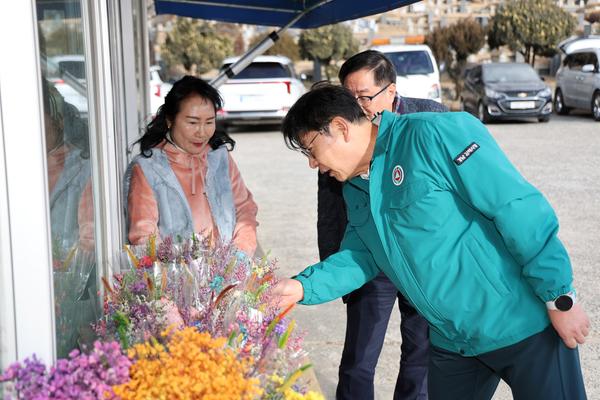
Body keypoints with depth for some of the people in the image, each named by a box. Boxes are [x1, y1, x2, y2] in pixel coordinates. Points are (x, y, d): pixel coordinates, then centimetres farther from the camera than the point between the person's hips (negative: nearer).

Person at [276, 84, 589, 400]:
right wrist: (303, 287, -6)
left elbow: (519, 208, -22)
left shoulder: (434, 134, -21)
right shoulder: (355, 191, 7)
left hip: (524, 324, -7)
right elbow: (359, 257, 10)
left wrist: (560, 299, -19)